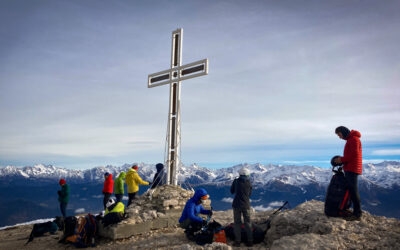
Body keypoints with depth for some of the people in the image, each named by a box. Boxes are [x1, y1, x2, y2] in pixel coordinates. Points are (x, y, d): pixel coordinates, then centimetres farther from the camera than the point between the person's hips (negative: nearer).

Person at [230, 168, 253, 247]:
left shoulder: (236, 181, -3)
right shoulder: (249, 183, 2)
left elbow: (232, 191, 8)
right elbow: (249, 194, 13)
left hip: (237, 204, -2)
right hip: (246, 205, 2)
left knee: (237, 223, 5)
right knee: (248, 223, 10)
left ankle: (237, 241, 4)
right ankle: (250, 241, 12)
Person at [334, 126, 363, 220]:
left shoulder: (354, 139, -9)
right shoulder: (350, 140, 22)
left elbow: (354, 154, -18)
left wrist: (342, 159, -12)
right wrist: (342, 160, 10)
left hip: (352, 169, -10)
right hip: (349, 169, 10)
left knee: (353, 190, -9)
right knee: (350, 190, 9)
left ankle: (357, 213, -7)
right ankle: (356, 211, 12)